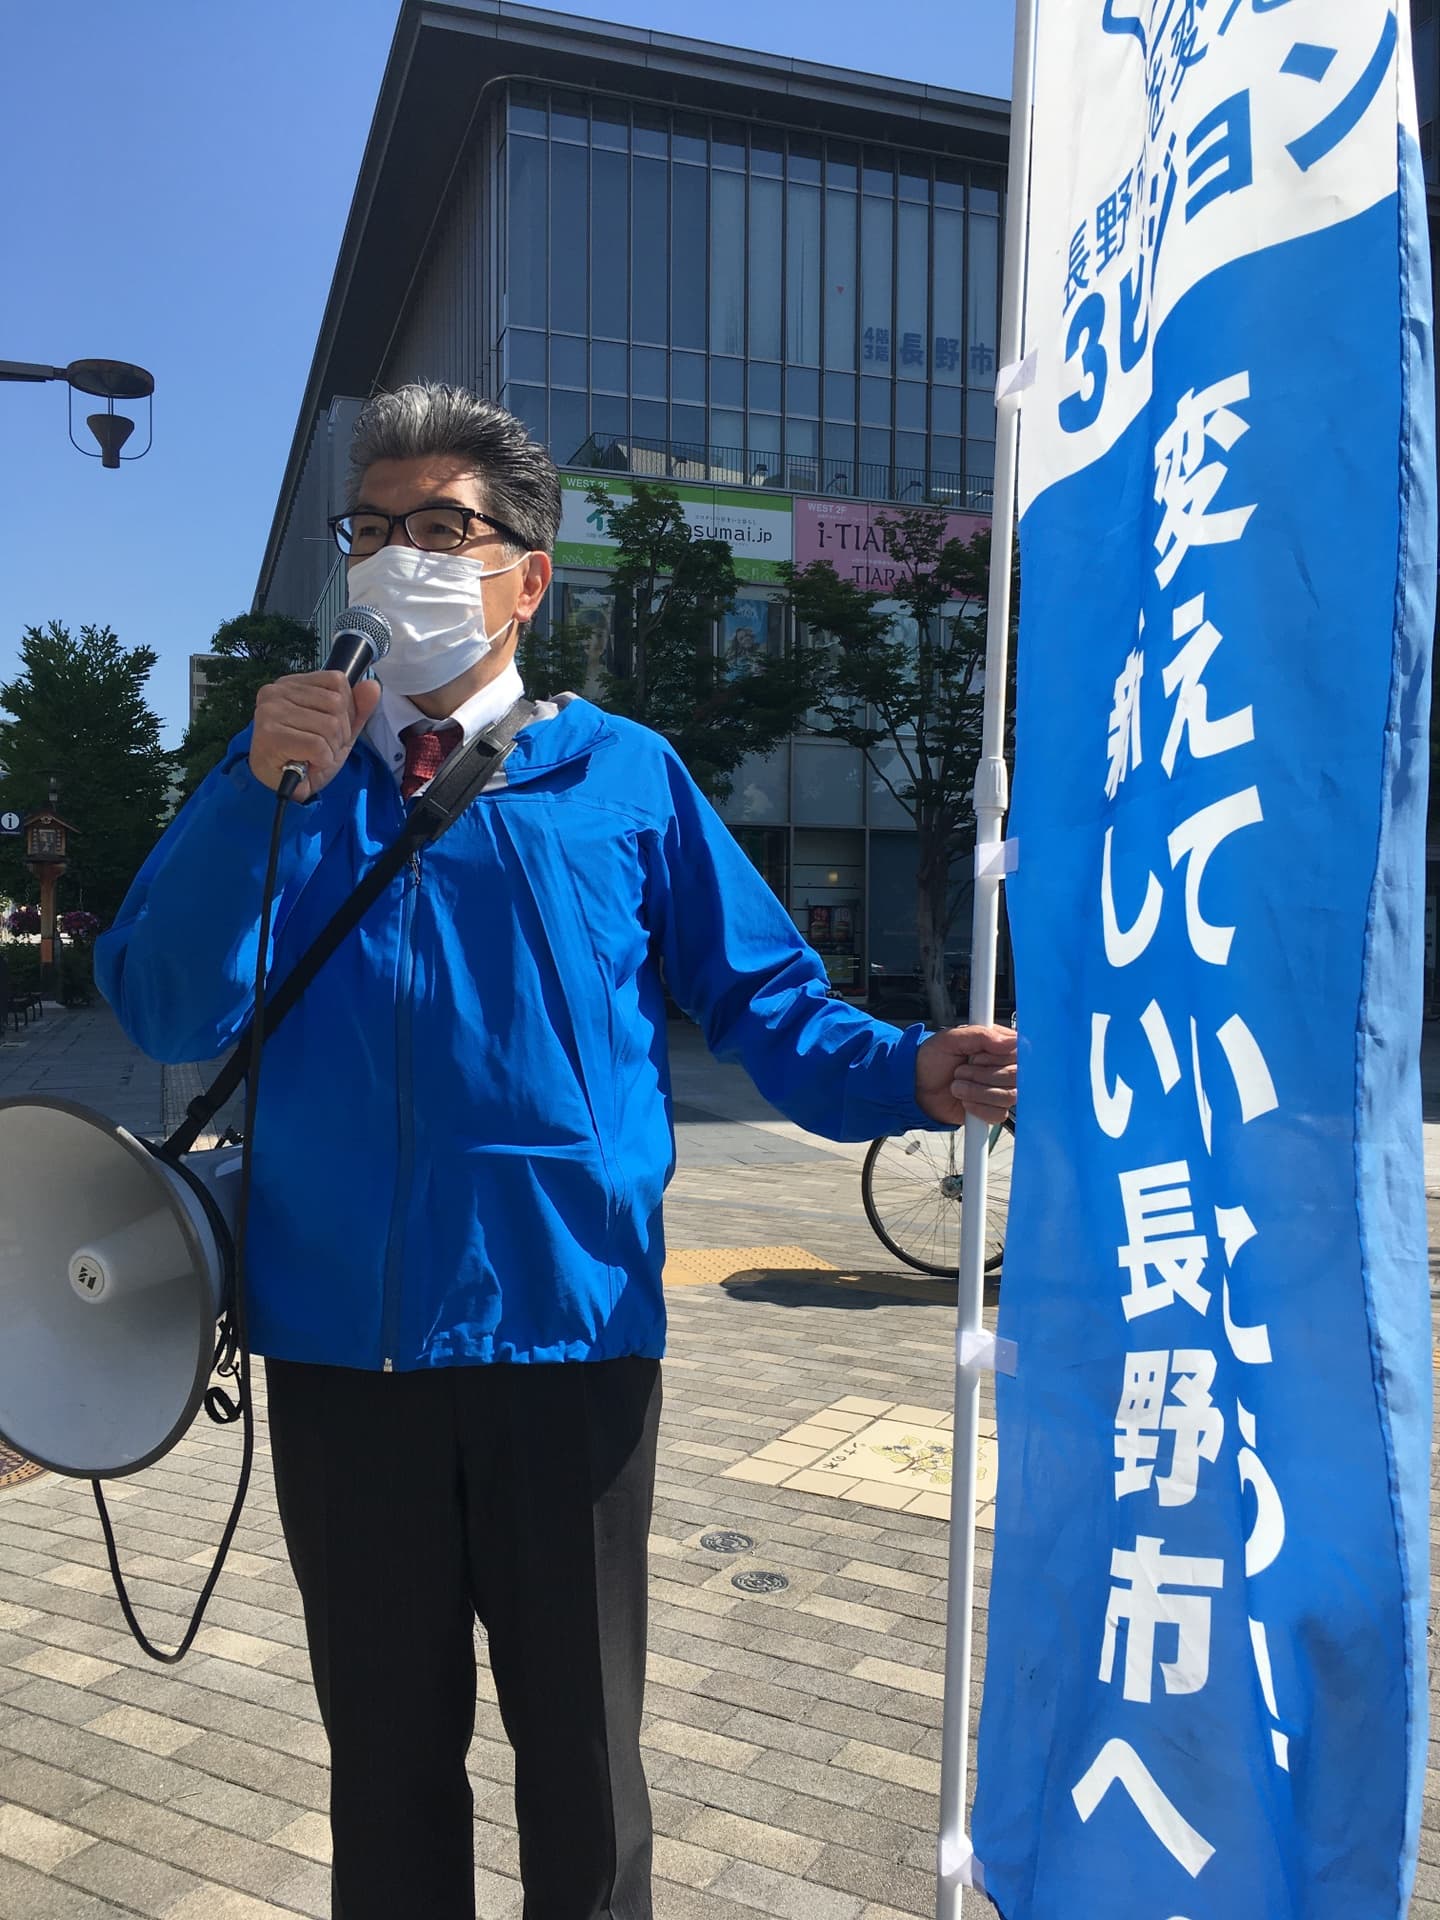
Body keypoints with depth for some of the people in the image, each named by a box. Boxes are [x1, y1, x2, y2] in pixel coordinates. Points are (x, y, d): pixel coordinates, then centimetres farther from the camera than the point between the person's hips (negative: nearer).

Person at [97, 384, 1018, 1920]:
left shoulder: (621, 775, 3)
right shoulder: (280, 773, 8)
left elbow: (762, 997, 1)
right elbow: (166, 1010, -4)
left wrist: (908, 1074, -17)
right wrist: (265, 791, -15)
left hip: (567, 1332, -1)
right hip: (338, 1341, 2)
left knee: (581, 1754, 15)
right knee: (386, 1755, 20)